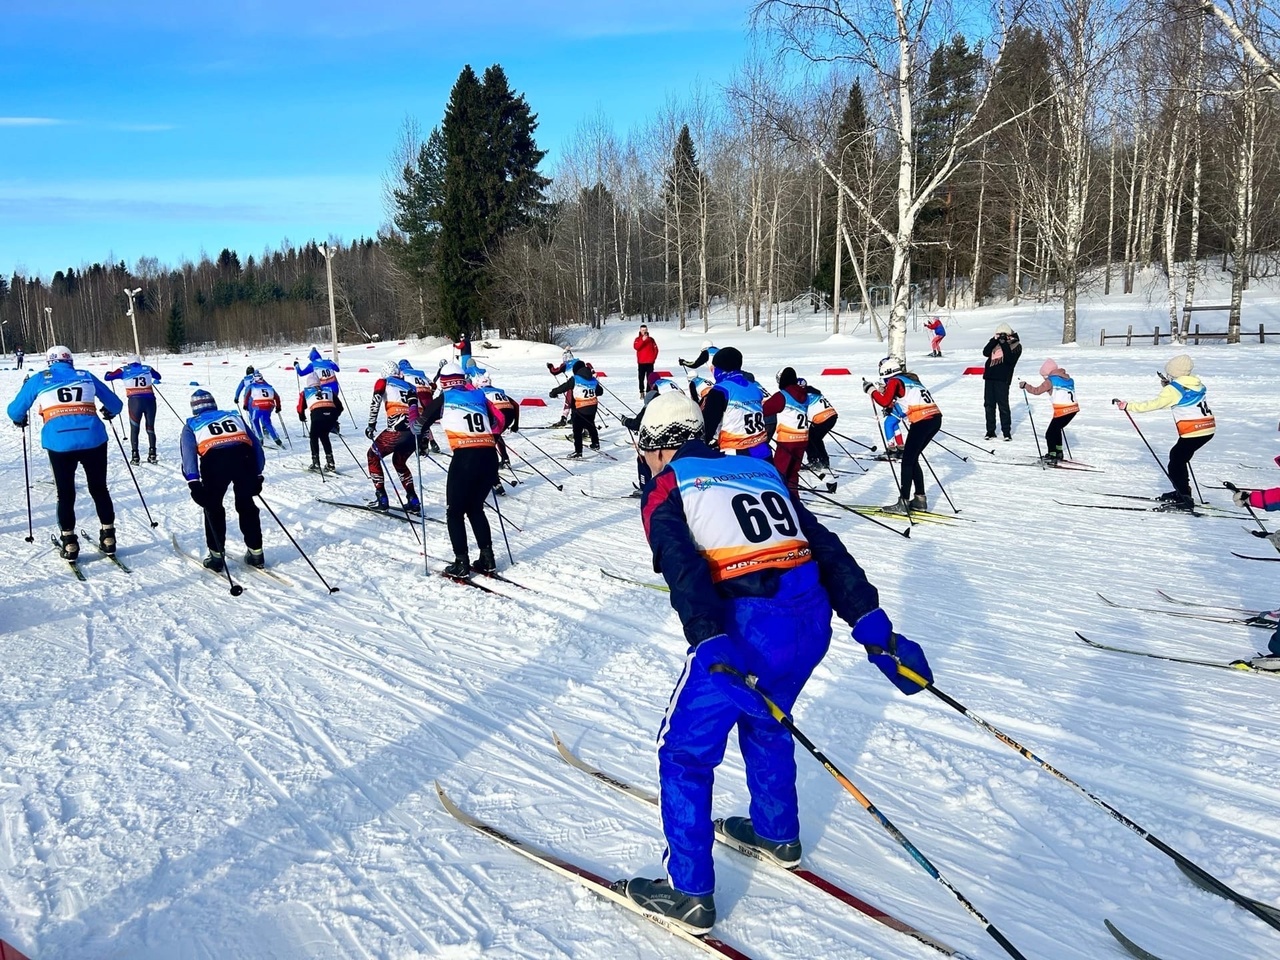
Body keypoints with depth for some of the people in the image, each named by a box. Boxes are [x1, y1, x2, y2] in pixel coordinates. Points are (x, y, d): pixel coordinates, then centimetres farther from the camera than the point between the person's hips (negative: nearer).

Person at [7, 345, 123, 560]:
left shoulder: (38, 380, 14)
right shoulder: (86, 376, 16)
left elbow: (15, 411, 17)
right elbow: (115, 404, 21)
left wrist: (20, 421, 40)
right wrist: (108, 413, 43)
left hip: (59, 443, -1)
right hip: (93, 439, 1)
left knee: (65, 494, 12)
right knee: (99, 489, 16)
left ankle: (69, 543, 13)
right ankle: (108, 536, 20)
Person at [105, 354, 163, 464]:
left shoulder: (124, 370, 7)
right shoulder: (147, 368, 12)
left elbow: (108, 377, 10)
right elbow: (158, 376, 29)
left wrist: (109, 374, 32)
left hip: (135, 401, -1)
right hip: (149, 400, 1)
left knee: (134, 429, 9)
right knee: (150, 428, 13)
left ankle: (135, 456, 3)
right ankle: (152, 454, 10)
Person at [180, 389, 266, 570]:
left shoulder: (191, 424, 28)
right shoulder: (234, 416, 35)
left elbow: (188, 453, 9)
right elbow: (256, 445, 28)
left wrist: (193, 482, -1)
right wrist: (258, 474, 28)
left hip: (214, 459, -2)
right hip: (244, 456, 2)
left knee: (212, 506, 18)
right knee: (246, 504, 20)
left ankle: (217, 555, 17)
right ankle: (256, 553, 23)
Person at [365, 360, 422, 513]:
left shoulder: (383, 382, 14)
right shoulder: (410, 386, 24)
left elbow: (375, 402, -3)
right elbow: (420, 410, 17)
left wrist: (371, 425, 1)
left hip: (397, 430, -5)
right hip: (415, 431, 5)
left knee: (373, 456, 18)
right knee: (399, 462, 28)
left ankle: (381, 499, 10)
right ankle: (413, 501, 20)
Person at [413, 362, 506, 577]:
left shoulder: (443, 399, 8)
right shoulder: (479, 396, 17)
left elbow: (418, 425, 17)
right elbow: (499, 422, 22)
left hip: (465, 458, -4)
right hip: (490, 457, 4)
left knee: (454, 512, 10)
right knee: (475, 508, 22)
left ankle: (461, 564, 3)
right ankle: (487, 558, 19)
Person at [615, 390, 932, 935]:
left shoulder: (667, 488, 7)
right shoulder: (760, 474, 23)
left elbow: (683, 568, -14)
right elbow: (827, 549, 15)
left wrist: (710, 645, -26)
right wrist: (873, 628, 12)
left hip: (746, 630, -6)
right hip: (813, 621, 7)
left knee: (684, 752, 13)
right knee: (763, 720, 33)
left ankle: (688, 893, 19)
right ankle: (776, 834, 50)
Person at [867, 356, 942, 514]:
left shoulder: (895, 381, 1)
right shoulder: (910, 378, 24)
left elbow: (884, 402, -10)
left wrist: (871, 390, 3)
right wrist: (893, 407, 21)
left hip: (922, 422, -8)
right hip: (935, 418, 8)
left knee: (908, 461, -2)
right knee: (913, 459, 18)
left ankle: (903, 502, -4)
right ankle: (920, 499, 20)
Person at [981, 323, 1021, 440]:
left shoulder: (1016, 346, 0)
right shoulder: (995, 343, 14)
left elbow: (1010, 359, -16)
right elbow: (985, 353, -1)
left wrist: (1004, 344, -18)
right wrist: (995, 340, -8)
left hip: (1002, 379, -5)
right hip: (989, 377, 5)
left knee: (1003, 405, -6)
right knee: (989, 404, 7)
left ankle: (1007, 432, 2)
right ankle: (990, 431, 14)